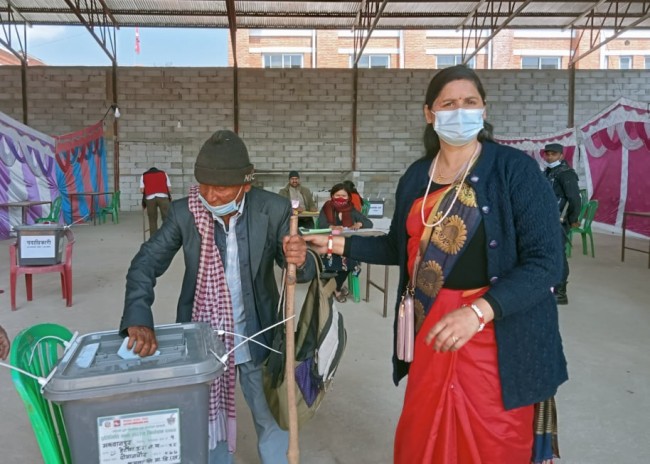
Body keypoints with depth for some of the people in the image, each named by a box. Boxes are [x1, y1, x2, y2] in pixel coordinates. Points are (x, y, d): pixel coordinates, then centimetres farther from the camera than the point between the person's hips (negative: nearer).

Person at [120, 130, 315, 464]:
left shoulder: (273, 209, -15)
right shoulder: (183, 212, -13)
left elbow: (297, 267, -7)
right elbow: (145, 264, -13)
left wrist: (300, 260, -33)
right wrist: (138, 320, -30)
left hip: (256, 336, 0)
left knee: (272, 421, 17)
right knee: (209, 424, 18)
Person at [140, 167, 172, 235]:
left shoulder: (144, 175, 24)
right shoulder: (163, 173, 26)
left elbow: (142, 190, 9)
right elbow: (169, 188, 15)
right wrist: (169, 196, 31)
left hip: (150, 198, 1)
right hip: (163, 196, 0)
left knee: (152, 220, 9)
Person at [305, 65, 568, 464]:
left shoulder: (516, 169, -11)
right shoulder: (416, 177, 6)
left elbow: (546, 261, -15)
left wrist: (478, 311, -27)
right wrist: (338, 244, 9)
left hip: (497, 335, -4)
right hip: (430, 330, 5)